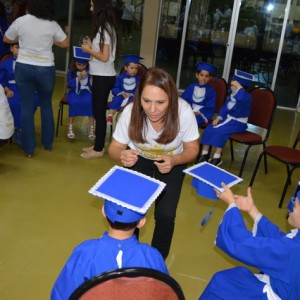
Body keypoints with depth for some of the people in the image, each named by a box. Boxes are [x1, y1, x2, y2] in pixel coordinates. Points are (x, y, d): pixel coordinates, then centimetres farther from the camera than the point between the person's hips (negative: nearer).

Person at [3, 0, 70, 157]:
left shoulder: (20, 21, -7)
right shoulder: (52, 24, -9)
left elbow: (6, 39, 9)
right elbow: (66, 43, 3)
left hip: (23, 68, 0)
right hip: (45, 69, 0)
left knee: (26, 107, 6)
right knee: (46, 105, 17)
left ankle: (29, 148, 11)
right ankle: (48, 143, 27)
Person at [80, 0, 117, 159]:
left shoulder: (104, 28, -17)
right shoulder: (106, 27, 11)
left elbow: (104, 57, -21)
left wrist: (88, 50, -8)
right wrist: (91, 46, 9)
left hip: (103, 77, -9)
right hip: (103, 76, 9)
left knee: (99, 113, 0)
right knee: (98, 112, 15)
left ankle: (98, 149, 10)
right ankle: (98, 145, 25)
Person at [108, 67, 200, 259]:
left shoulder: (184, 112, -34)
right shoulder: (130, 112, -33)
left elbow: (192, 149, -17)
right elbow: (115, 148, -18)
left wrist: (174, 160, -38)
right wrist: (122, 155, -41)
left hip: (172, 162, 0)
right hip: (138, 159, 1)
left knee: (165, 215, -9)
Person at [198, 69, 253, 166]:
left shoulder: (247, 97, -18)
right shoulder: (231, 96, 9)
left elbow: (240, 97, -44)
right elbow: (225, 107, 15)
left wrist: (238, 86, -30)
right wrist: (218, 118, 0)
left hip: (238, 123, -8)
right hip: (227, 119, 8)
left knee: (220, 131, -30)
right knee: (208, 129, -9)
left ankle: (217, 157, -18)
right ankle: (204, 154, -4)